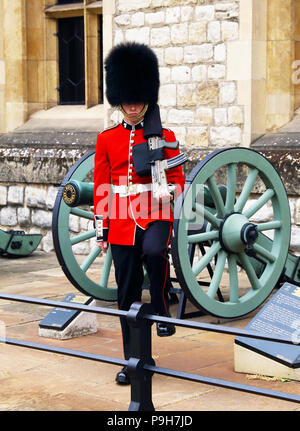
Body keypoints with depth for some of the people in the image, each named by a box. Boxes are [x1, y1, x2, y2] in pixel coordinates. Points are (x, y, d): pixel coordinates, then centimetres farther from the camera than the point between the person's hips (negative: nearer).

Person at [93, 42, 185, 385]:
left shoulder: (165, 137, 3)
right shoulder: (106, 139, 7)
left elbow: (177, 178, 5)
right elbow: (101, 187, 8)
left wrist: (170, 191, -18)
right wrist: (101, 228, 4)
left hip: (155, 216, -2)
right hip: (122, 222, 2)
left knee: (154, 253, -36)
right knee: (127, 293, 4)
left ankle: (162, 312, -11)